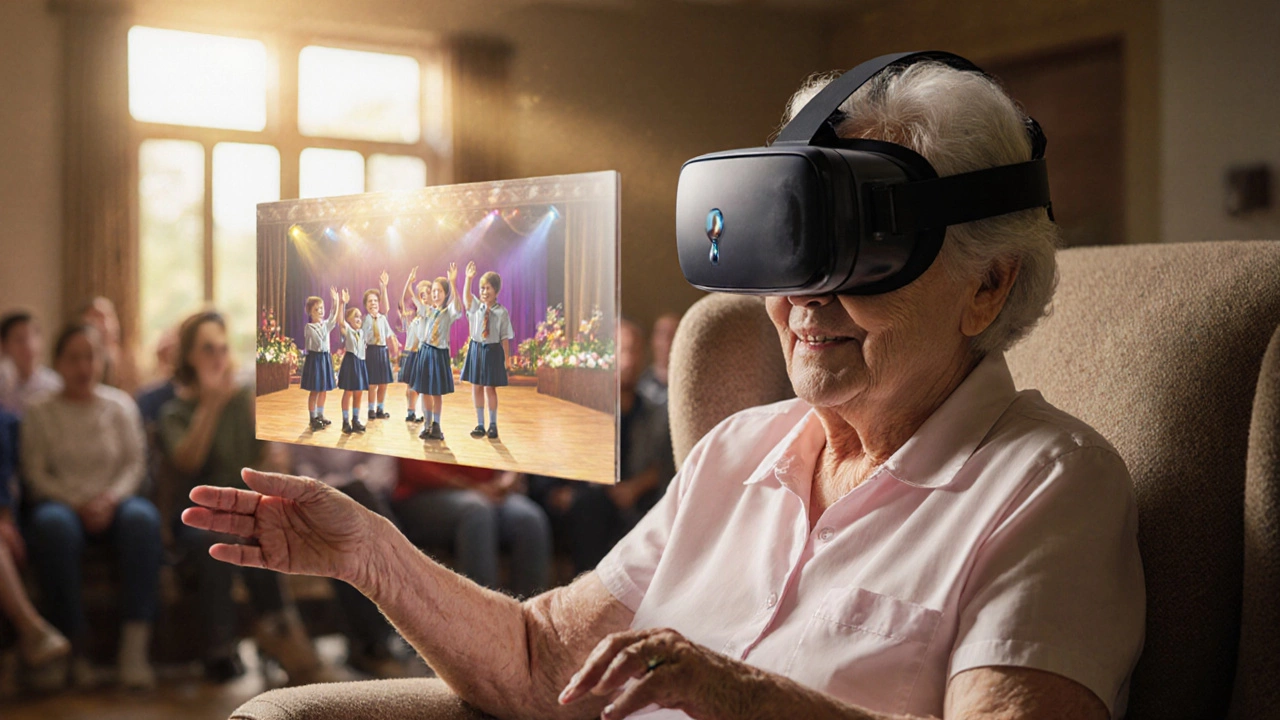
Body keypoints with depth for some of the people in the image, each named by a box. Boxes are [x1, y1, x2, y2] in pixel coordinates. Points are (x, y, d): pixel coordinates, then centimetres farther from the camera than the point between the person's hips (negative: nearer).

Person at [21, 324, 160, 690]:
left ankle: (135, 645, -36)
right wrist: (79, 505, -14)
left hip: (112, 502, 1)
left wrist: (111, 498, -15)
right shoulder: (40, 414, 8)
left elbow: (136, 463, 5)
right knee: (53, 525, -38)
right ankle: (74, 645, -30)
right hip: (61, 501, -1)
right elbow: (36, 474, 0)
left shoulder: (120, 406, 12)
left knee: (142, 518, -34)